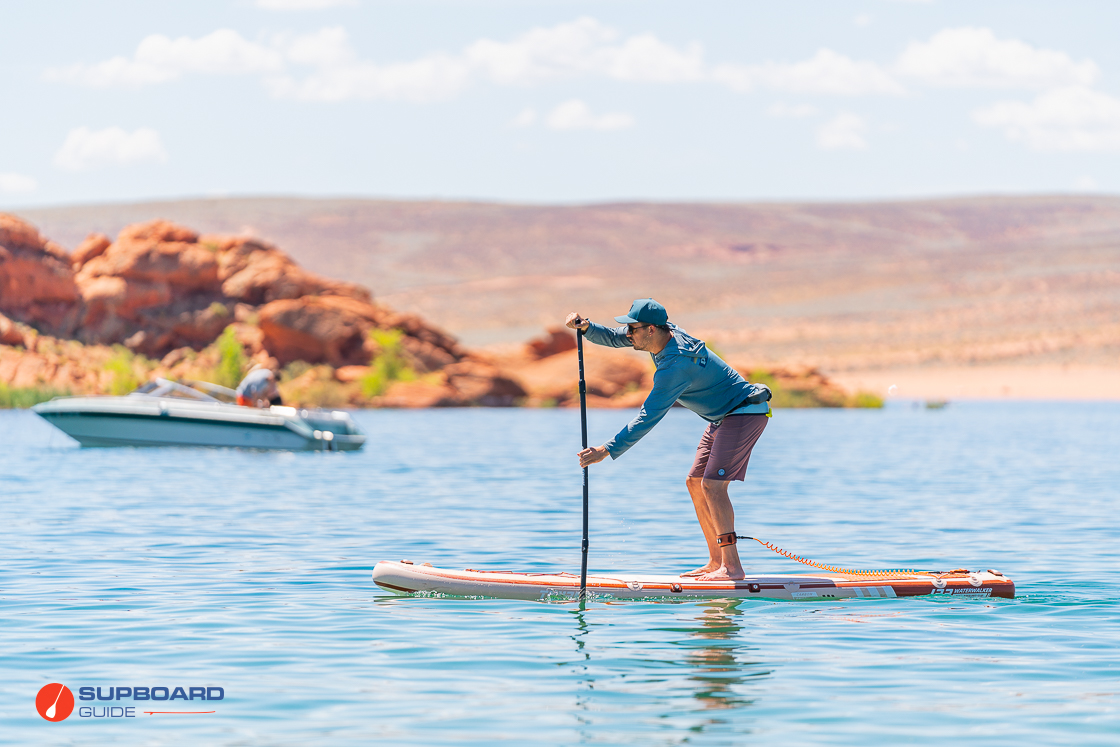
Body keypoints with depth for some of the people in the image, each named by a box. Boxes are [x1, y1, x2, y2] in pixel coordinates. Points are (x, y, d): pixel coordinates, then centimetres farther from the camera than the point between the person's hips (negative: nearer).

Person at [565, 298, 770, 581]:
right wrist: (586, 326, -14)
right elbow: (612, 338, 7)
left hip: (745, 414, -11)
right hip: (724, 417, 11)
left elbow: (648, 418, -30)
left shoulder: (675, 365, -29)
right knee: (695, 483, 8)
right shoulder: (665, 332, -2)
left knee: (712, 484, -19)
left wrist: (607, 450, -31)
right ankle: (716, 562, 10)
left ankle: (732, 567, -20)